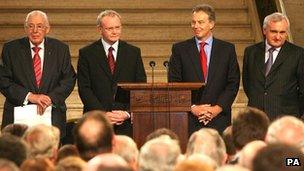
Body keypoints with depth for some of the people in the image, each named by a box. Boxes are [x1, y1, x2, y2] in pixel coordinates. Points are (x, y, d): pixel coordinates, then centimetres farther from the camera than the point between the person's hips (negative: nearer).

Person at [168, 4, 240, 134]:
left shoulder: (227, 49, 9)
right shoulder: (179, 49, 7)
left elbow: (233, 83, 5)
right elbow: (174, 84, 2)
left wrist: (218, 108, -7)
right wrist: (192, 108, -9)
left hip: (219, 118, 1)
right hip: (190, 120, 0)